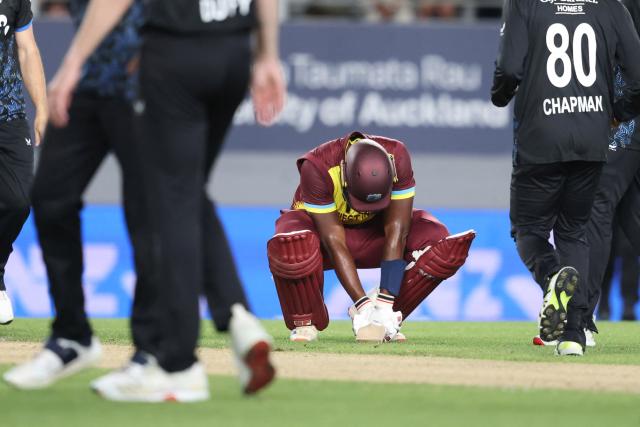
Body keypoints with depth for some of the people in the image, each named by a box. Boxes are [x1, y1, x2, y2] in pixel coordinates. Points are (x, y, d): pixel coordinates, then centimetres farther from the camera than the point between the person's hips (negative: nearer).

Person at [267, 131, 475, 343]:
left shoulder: (398, 157, -28)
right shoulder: (316, 167, -35)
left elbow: (396, 232, -28)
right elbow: (334, 242, -33)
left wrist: (385, 303, -34)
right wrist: (362, 303, -37)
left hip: (372, 229, 3)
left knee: (441, 244, -26)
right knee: (291, 246, -42)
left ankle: (384, 318, -8)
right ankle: (305, 323, -13)